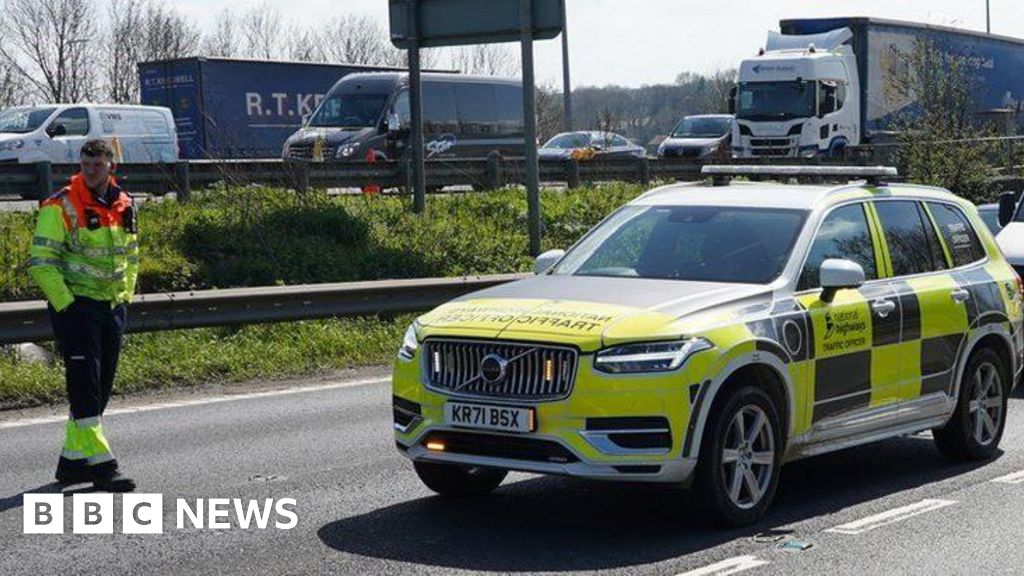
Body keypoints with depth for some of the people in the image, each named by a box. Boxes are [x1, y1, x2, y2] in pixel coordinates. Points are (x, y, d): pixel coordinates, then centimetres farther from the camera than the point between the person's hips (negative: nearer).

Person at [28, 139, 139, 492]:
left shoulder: (124, 206, 9)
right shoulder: (61, 207, -11)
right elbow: (41, 263, -12)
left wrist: (125, 297, 12)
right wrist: (66, 305, -16)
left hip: (112, 307, 7)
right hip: (75, 305, -7)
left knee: (101, 388, 10)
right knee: (85, 386, -9)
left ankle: (72, 461, 21)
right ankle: (100, 464, -10)